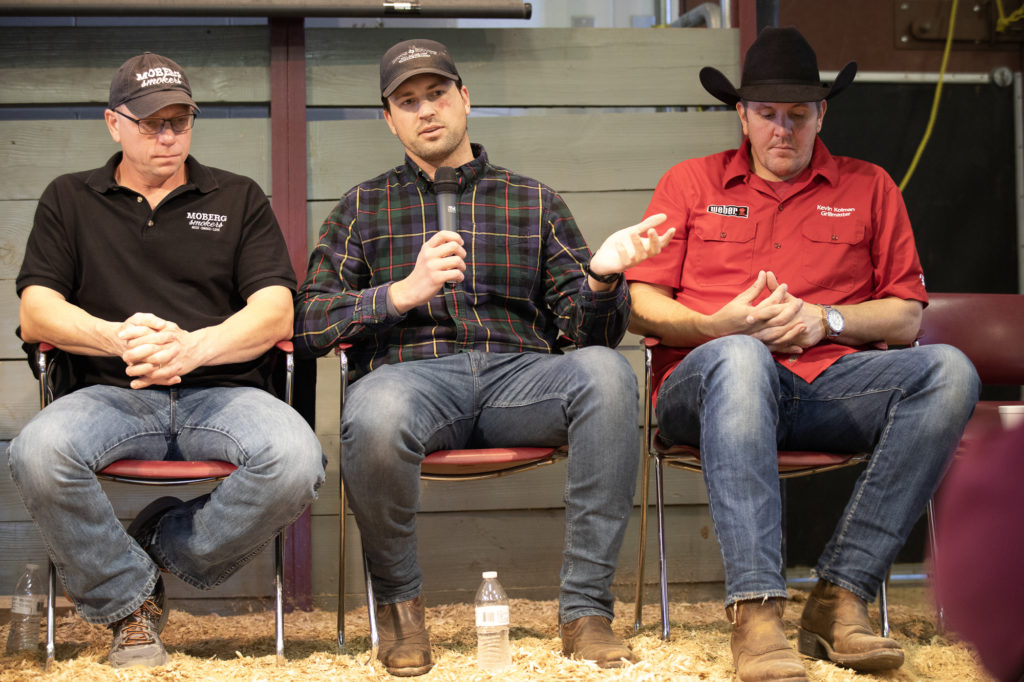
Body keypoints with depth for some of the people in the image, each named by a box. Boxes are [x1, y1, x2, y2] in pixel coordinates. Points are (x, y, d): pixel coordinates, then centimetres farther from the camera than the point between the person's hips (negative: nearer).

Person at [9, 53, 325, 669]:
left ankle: (166, 544, -3)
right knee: (38, 452, -34)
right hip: (112, 395, 0)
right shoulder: (70, 200, 19)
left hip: (222, 391, 0)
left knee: (296, 459, -34)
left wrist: (193, 347, -16)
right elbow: (37, 314, 6)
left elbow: (275, 313, 5)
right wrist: (118, 337, -16)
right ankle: (128, 602, -8)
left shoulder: (239, 199, 17)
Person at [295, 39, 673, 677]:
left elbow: (584, 328, 12)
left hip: (518, 373, 1)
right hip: (412, 372, -1)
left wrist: (602, 276, -11)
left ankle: (586, 610, -25)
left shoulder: (534, 201, 21)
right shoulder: (365, 206, 20)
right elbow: (309, 322, 8)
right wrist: (404, 292, -8)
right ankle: (399, 600, -10)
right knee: (373, 417, -39)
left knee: (606, 373, -33)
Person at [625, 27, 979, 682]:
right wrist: (719, 325, -9)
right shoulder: (690, 184, 18)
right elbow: (642, 306, 10)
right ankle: (755, 611, -48)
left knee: (950, 371, -27)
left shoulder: (870, 188, 21)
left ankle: (841, 595, -31)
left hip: (830, 385, 2)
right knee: (741, 357, -40)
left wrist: (826, 319, -4)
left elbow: (906, 317, 15)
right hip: (707, 386, -2)